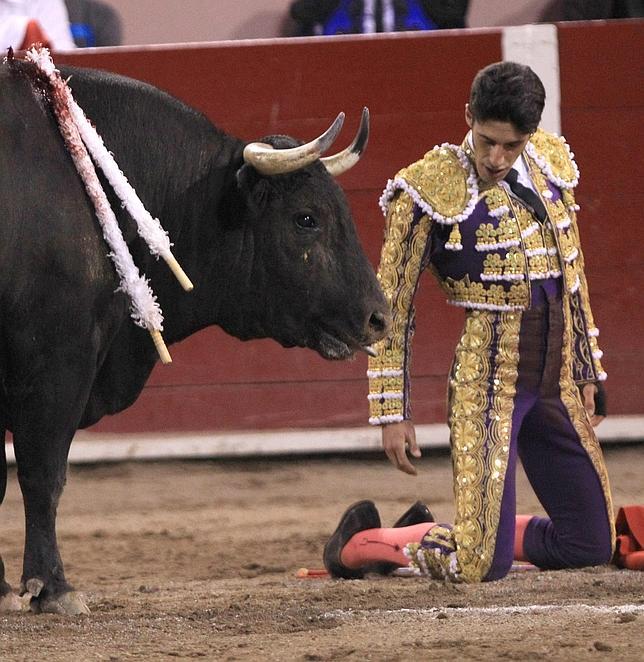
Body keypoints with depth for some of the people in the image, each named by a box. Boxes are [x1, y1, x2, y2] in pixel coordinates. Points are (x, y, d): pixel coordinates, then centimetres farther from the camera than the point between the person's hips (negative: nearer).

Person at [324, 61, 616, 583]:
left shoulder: (552, 162, 6)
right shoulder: (429, 189, -12)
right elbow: (393, 306, -7)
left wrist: (586, 373, 19)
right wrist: (392, 412, -8)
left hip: (556, 383, 7)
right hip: (487, 379, -7)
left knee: (591, 546, 12)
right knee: (481, 567, -15)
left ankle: (434, 534, 28)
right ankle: (361, 543, 13)